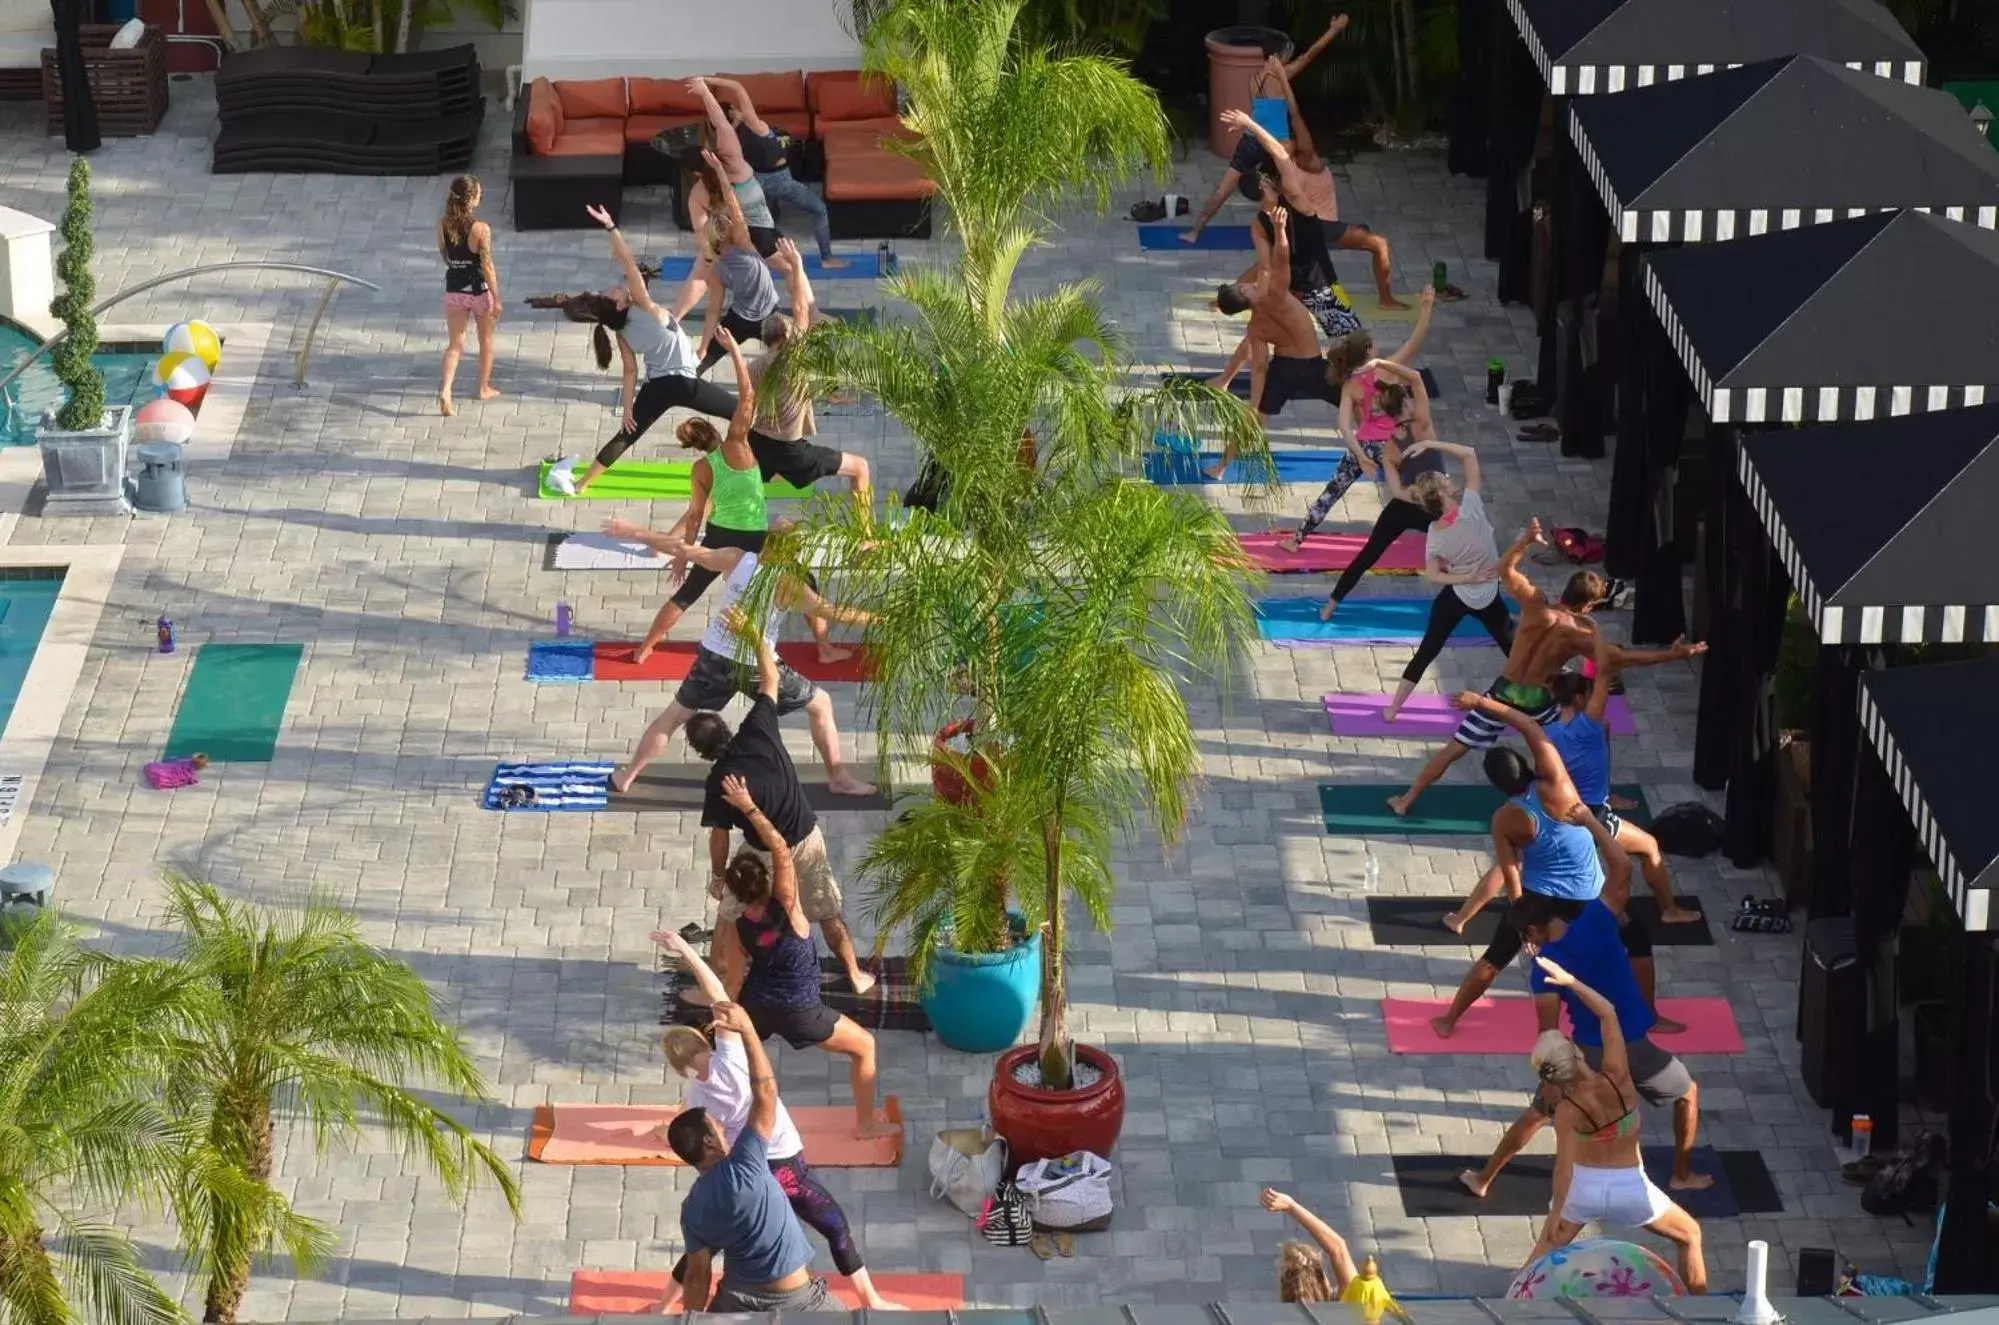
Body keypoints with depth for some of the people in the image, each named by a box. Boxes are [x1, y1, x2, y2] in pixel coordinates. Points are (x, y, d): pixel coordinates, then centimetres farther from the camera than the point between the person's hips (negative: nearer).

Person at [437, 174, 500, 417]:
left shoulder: (443, 226, -6)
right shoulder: (481, 229, -20)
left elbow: (445, 257, 7)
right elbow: (487, 266, -18)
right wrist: (496, 299, -11)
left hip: (454, 289, 3)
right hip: (479, 290, -3)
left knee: (454, 344, 8)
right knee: (486, 339, 21)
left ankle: (445, 390, -12)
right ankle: (484, 388, 34)